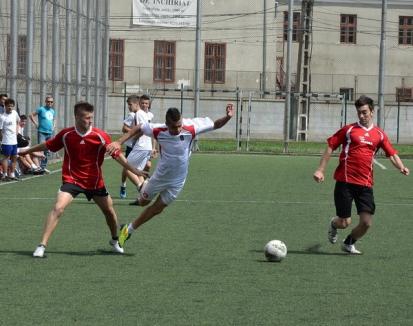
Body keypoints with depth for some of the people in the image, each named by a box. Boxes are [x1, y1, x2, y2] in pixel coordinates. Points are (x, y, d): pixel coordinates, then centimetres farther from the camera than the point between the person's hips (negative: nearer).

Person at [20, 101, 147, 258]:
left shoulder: (100, 136, -12)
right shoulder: (66, 134, -9)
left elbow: (117, 154, -7)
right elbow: (47, 145, 7)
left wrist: (134, 170, -12)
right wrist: (26, 151, 17)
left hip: (95, 182, 2)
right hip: (72, 179, -2)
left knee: (109, 210, 13)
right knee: (58, 207, -21)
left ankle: (115, 241, 41)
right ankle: (42, 246, -18)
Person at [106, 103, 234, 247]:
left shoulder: (190, 129, -28)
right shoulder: (158, 131, -27)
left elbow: (215, 124, -19)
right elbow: (138, 128, -10)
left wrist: (227, 117, -38)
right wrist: (118, 142, -17)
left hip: (177, 181, 0)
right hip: (160, 176, 0)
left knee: (157, 209, 11)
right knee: (143, 202, 19)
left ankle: (128, 230, 30)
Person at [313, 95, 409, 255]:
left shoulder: (379, 134, 10)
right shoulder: (349, 129, 1)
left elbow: (392, 154, 10)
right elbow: (330, 147, 4)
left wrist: (402, 168, -10)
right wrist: (320, 170, -1)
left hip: (365, 184, 3)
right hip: (345, 181, -3)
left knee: (366, 222, -5)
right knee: (344, 222, -4)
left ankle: (349, 243, 25)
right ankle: (333, 224, 35)